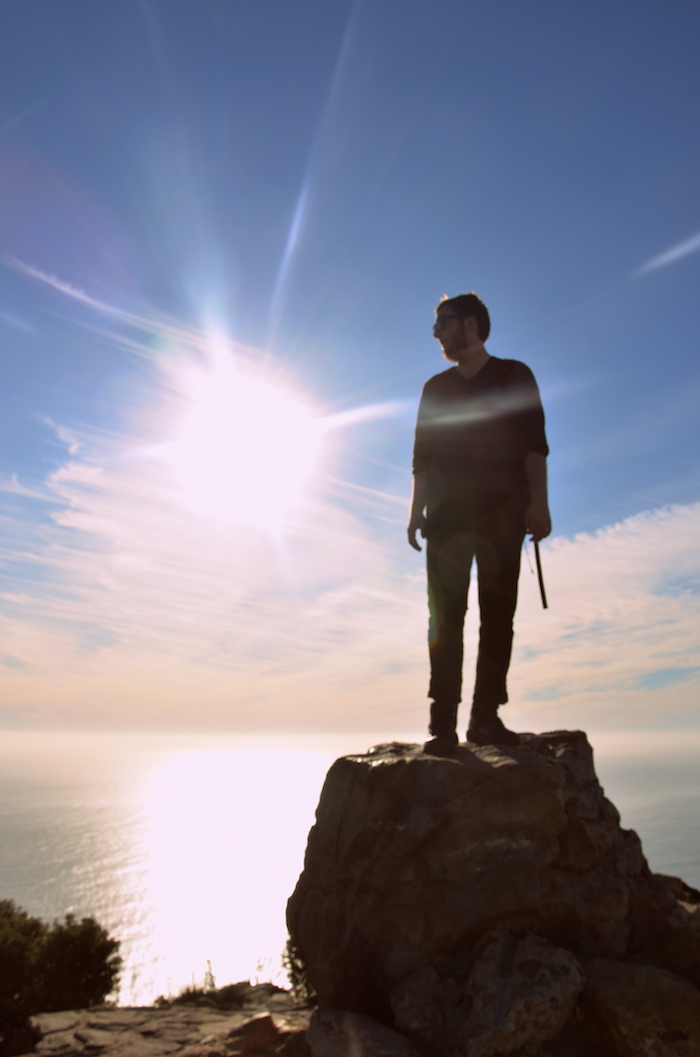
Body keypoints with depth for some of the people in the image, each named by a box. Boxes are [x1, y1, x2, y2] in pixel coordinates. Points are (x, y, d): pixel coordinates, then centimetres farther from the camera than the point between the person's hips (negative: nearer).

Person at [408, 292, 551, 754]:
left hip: (502, 511, -2)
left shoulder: (514, 376, 11)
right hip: (447, 511, 2)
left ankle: (486, 716, -1)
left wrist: (538, 503, -10)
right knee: (446, 615, -7)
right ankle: (444, 724, -8)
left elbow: (534, 444, 2)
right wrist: (417, 510, 4)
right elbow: (422, 456, 15)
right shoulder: (436, 387, 21)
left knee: (498, 612, -5)